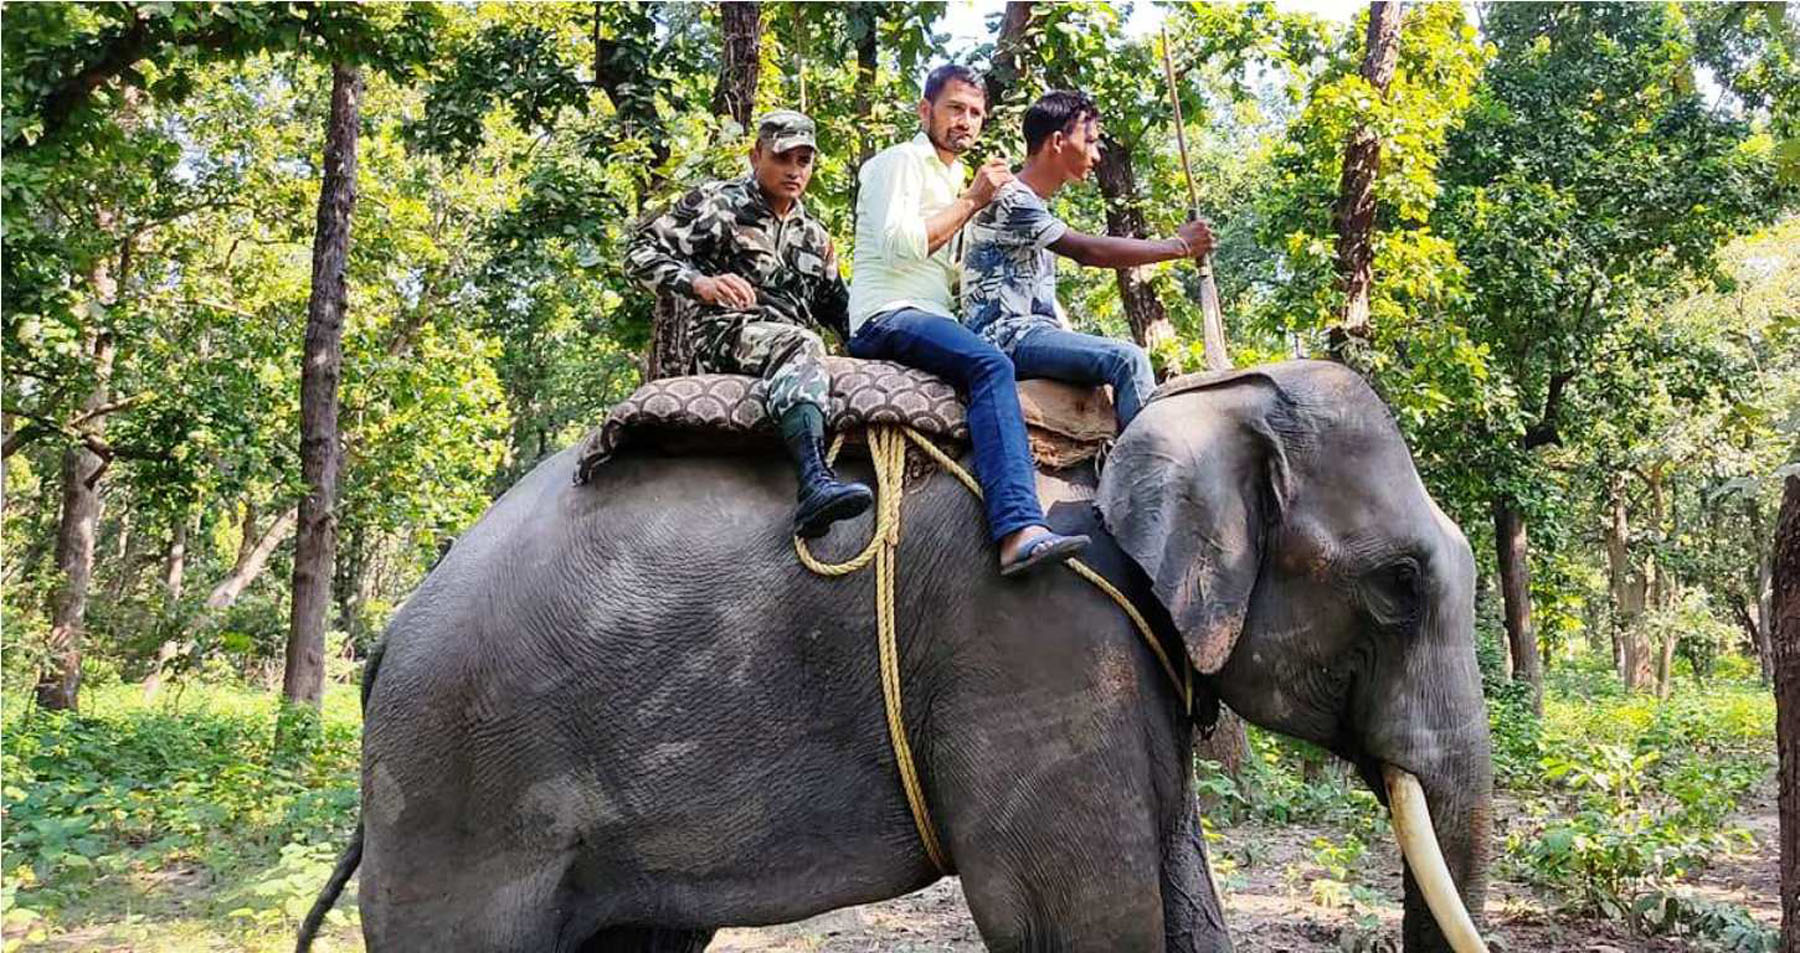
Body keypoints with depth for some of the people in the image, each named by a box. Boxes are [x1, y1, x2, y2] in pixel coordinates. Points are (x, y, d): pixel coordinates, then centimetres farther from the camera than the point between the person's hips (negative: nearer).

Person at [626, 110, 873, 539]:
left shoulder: (814, 236, 28)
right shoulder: (717, 203, 9)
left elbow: (840, 310, 32)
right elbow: (642, 252, 1)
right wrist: (700, 283, -16)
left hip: (793, 341, 7)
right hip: (727, 335, -7)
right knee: (800, 346, -37)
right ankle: (816, 483, -57)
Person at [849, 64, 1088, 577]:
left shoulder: (957, 177, 29)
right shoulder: (899, 162, 3)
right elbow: (899, 243, -15)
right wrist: (972, 201, -8)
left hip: (933, 321, 9)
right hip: (887, 318, -9)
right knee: (991, 365, -32)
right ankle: (1019, 530, -46)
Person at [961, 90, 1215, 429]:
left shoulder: (1034, 206, 22)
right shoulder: (1009, 200, -11)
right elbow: (1088, 252, -19)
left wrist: (1072, 338, 7)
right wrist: (1179, 246, -13)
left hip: (1036, 333, 10)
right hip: (1006, 337, -10)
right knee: (1128, 359, -24)